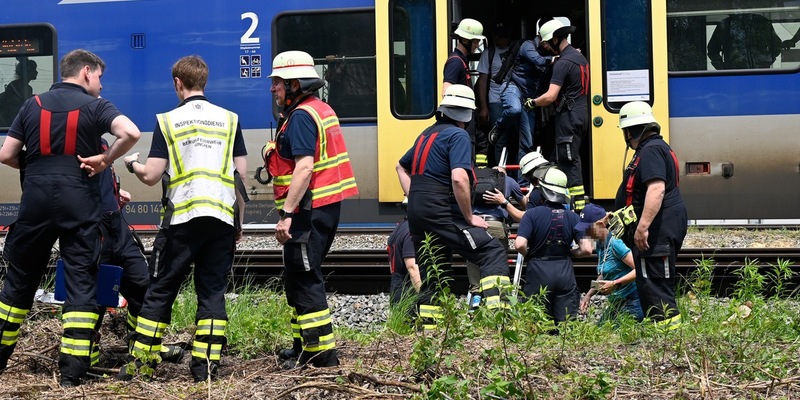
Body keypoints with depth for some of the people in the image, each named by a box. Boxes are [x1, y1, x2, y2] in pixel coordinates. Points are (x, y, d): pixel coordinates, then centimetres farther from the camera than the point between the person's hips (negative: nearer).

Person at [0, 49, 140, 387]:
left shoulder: (33, 105, 11)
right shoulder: (94, 106, 0)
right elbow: (131, 133, -18)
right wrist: (104, 160, -4)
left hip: (35, 203, 3)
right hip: (78, 204, -3)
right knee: (81, 282, 2)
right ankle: (72, 370, -3)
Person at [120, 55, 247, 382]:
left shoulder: (168, 121, 1)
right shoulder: (229, 119, 9)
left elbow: (152, 176, -2)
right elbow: (241, 176, 8)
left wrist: (132, 164, 20)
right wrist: (239, 223, 17)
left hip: (182, 218, -2)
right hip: (222, 217, 2)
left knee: (160, 291, 6)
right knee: (212, 292, 7)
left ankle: (139, 363, 8)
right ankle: (206, 365, 3)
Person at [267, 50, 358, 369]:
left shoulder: (301, 116, -15)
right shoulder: (322, 110, 17)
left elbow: (305, 167, -25)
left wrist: (287, 213, -26)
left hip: (309, 209, -11)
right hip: (327, 207, 11)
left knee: (303, 279, -7)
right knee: (300, 277, 18)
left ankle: (321, 351, -6)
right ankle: (304, 343, 26)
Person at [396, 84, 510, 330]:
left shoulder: (427, 134, 19)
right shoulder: (457, 135, -7)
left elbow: (401, 167, 32)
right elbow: (459, 179, -21)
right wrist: (470, 218, -13)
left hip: (416, 213, 9)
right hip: (441, 213, -9)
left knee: (431, 275, 13)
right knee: (492, 252, -10)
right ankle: (498, 316, -25)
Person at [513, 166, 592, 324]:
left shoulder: (532, 213, -8)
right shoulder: (573, 217, 1)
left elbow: (520, 244, -16)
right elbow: (586, 249, -3)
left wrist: (529, 256, 5)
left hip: (538, 271, -2)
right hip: (565, 272, 2)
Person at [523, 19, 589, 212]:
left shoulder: (563, 63, -16)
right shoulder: (579, 57, 14)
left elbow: (550, 97, -22)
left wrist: (531, 103, -6)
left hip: (568, 115, -10)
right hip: (581, 112, 10)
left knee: (569, 162, -8)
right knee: (557, 158, 15)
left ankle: (578, 207, -9)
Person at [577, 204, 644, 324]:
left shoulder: (615, 243, -16)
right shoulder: (600, 244, 11)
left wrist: (615, 284, -24)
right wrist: (589, 295, 10)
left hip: (632, 303, -9)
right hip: (616, 304, 9)